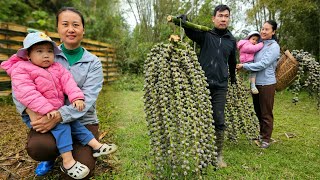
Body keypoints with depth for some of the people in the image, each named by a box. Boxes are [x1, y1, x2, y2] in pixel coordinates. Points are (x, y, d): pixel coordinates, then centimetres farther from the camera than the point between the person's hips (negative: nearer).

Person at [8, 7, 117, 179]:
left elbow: (87, 98, -15)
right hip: (49, 118, 1)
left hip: (83, 121, 0)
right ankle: (52, 154, 9)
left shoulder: (93, 63, -3)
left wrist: (58, 116, -30)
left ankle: (72, 151, 21)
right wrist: (30, 111, -24)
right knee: (36, 146, -30)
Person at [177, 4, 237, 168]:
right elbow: (190, 31, -19)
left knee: (219, 122, 4)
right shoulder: (205, 35, 0)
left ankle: (218, 154, 20)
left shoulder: (232, 40, 11)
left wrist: (233, 78, 33)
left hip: (220, 87, 2)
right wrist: (182, 20, -39)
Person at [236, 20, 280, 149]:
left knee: (266, 113, 3)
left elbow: (262, 65, -20)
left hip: (267, 84, -7)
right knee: (258, 111, 18)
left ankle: (266, 139, 17)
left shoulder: (274, 47, -11)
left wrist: (244, 66, -14)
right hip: (255, 82, 7)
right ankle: (261, 133, 35)